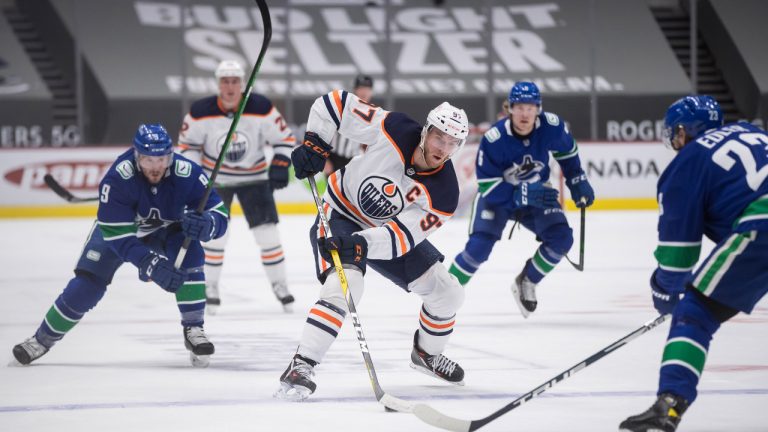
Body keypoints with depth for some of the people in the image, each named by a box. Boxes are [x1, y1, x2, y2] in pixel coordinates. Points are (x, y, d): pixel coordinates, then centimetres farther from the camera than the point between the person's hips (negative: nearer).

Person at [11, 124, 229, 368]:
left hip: (167, 229, 1)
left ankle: (193, 329, -15)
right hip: (116, 228, -1)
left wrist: (205, 223, -52)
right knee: (86, 285, -9)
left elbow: (219, 216, -28)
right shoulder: (118, 178, -37)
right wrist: (153, 265, -48)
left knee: (190, 255, -28)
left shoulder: (187, 174, -32)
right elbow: (118, 236, -36)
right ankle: (43, 339, 11)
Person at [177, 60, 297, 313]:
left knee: (267, 232, -4)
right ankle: (209, 289, 7)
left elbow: (284, 138, -10)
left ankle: (279, 285, 11)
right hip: (215, 178, 0)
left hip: (253, 177, 0)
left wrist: (279, 166, -22)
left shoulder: (261, 109, -19)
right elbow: (187, 143, -3)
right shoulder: (201, 112, -17)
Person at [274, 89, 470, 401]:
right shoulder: (394, 130, -27)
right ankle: (300, 367, -30)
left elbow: (402, 235, -28)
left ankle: (428, 353, 35)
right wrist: (314, 142, -26)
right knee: (345, 286, -31)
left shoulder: (443, 193, -21)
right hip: (340, 215, -5)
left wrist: (362, 244, -44)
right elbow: (335, 103, -17)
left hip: (385, 231, 5)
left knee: (447, 293, 5)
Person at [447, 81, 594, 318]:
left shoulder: (551, 126, -22)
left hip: (537, 191, 4)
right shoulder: (493, 139, -31)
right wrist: (524, 194, -38)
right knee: (478, 247, -20)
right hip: (496, 194, -4)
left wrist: (578, 181, 3)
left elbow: (566, 150, 3)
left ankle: (526, 284, 11)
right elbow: (488, 187, -28)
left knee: (561, 238, -13)